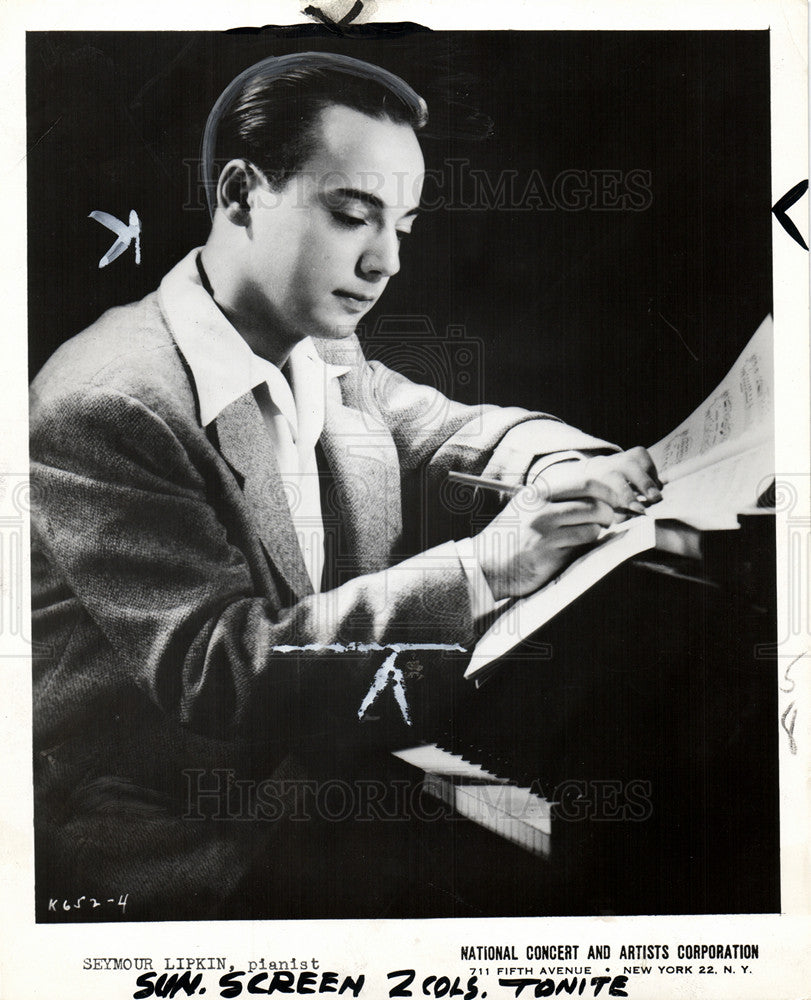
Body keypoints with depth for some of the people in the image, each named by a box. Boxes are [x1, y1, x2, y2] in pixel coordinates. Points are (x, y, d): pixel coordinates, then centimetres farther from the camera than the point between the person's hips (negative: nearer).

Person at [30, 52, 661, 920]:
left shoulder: (331, 358, 4)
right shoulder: (106, 404, -20)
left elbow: (461, 432, 17)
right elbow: (212, 667, -24)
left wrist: (570, 468, -7)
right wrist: (480, 568, -29)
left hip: (320, 781, 7)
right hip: (167, 856, -6)